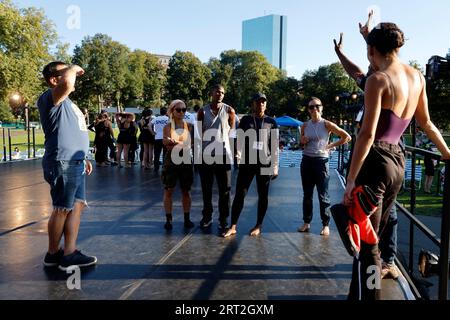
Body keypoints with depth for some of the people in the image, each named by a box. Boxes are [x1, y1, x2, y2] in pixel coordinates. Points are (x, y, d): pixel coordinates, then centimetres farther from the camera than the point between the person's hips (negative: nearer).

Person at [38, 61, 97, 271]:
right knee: (62, 210, 0)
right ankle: (53, 254, 16)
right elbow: (67, 82, -33)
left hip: (75, 164, 9)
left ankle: (70, 253, 14)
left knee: (77, 207, 8)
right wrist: (74, 69, -12)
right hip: (62, 165, -9)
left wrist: (83, 158, 23)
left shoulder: (66, 102, 20)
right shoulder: (50, 98, -10)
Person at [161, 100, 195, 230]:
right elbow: (167, 145, -12)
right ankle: (168, 219, 10)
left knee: (186, 191, 7)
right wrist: (182, 144, -23)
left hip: (186, 161, 1)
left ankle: (187, 219, 16)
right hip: (171, 161, -1)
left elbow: (190, 145, -5)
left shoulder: (189, 126, 3)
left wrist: (174, 143, -13)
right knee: (168, 190, 2)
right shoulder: (168, 127, 0)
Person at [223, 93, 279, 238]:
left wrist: (275, 166, 1)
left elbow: (275, 146, 6)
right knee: (239, 194, -2)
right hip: (247, 163, 0)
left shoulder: (271, 122, 7)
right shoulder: (245, 120, 8)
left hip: (265, 164, 0)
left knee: (263, 196, 7)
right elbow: (240, 140, 4)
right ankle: (233, 226, 5)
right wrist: (238, 154, -16)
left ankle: (258, 226, 20)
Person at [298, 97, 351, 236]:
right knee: (307, 194, 10)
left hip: (321, 161, -4)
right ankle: (307, 222, 20)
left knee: (323, 195, -1)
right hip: (306, 160, 4)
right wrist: (303, 142, -4)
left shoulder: (327, 124, -5)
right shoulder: (305, 126, 7)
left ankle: (326, 225, 8)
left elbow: (347, 137, -4)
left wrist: (331, 146, -6)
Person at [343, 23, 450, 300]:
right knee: (374, 235, 21)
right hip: (398, 161, 8)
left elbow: (367, 134, -19)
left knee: (366, 242, -1)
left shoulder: (378, 79, -13)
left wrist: (351, 179, -16)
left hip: (376, 160, -8)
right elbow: (426, 123, 19)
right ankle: (363, 293, 37)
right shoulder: (417, 76, 10)